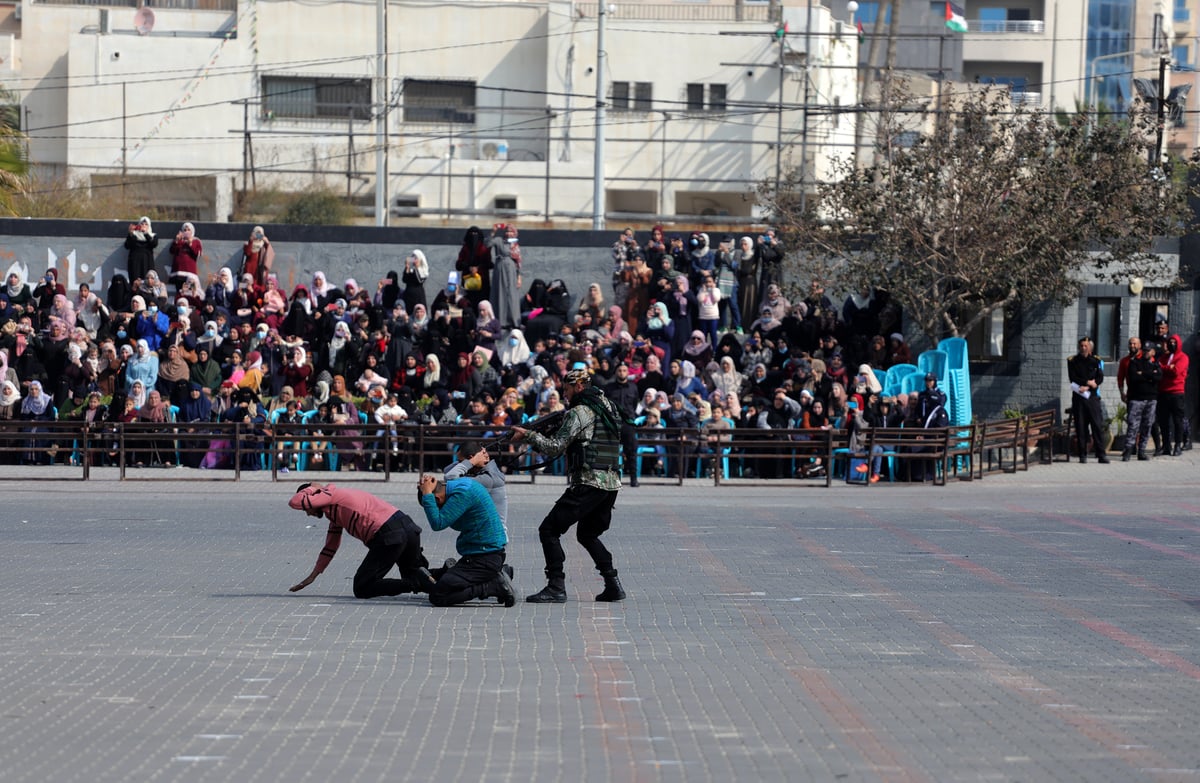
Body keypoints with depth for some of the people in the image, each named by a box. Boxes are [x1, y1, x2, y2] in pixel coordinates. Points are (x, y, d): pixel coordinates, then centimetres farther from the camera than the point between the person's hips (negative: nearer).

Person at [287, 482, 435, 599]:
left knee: (362, 590, -1)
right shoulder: (335, 509, 30)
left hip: (389, 536, -10)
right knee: (412, 574, 34)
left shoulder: (331, 494, 3)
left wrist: (312, 488, 16)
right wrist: (312, 577, 38)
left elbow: (295, 502, -2)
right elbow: (330, 546, 35)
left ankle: (416, 583, -16)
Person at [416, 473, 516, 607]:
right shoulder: (464, 484, 10)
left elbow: (438, 524, -24)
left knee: (437, 596, -16)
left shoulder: (462, 493, -20)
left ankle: (496, 586, -12)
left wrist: (427, 494, -17)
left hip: (484, 559, -10)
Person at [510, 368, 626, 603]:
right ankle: (613, 585, 15)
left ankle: (556, 588, -10)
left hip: (588, 484, -9)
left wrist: (528, 434, -2)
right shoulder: (607, 406, 17)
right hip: (611, 483, 9)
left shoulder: (580, 412, -9)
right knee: (587, 534, 24)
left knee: (549, 530, -4)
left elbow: (555, 447, -12)